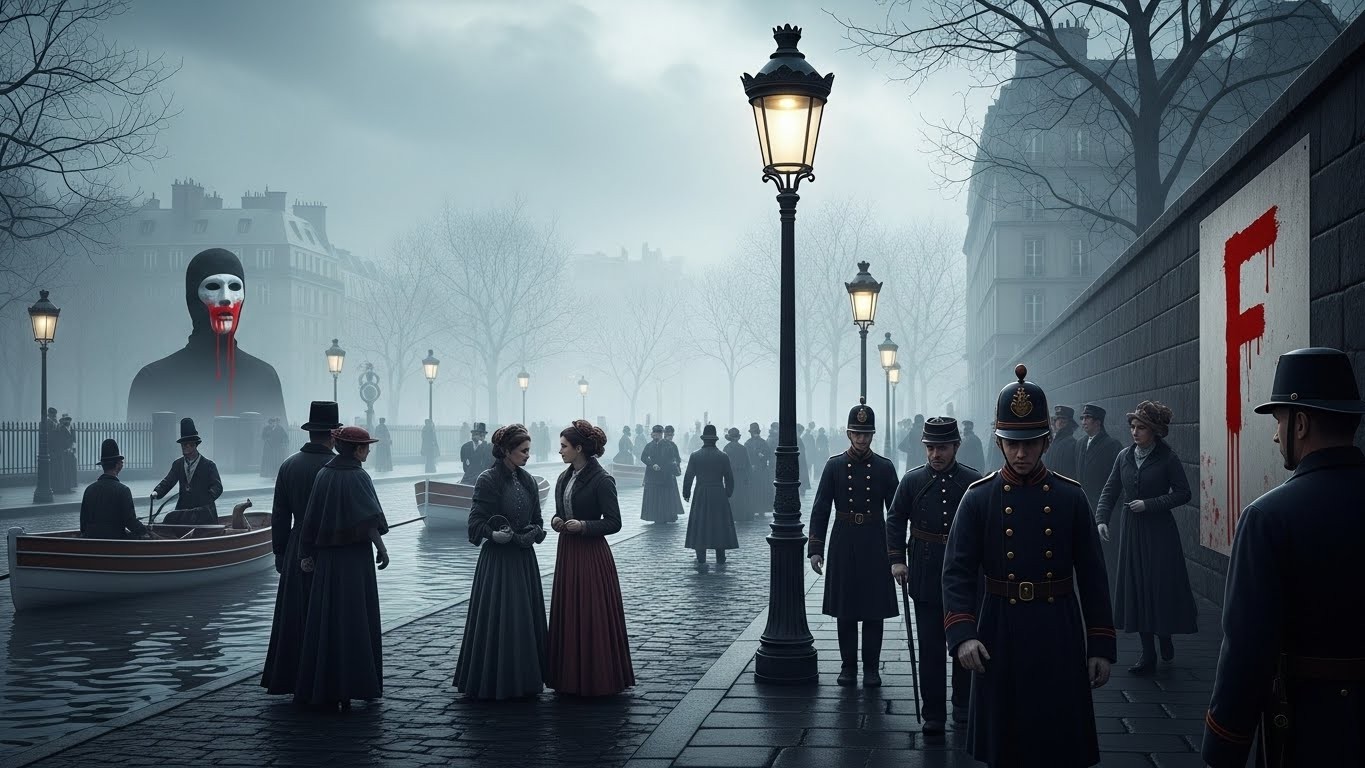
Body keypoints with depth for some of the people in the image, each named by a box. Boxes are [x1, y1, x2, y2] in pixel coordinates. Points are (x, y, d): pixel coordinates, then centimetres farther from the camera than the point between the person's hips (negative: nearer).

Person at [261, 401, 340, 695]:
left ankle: (286, 678, 19)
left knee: (293, 615, 12)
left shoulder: (288, 466, 1)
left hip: (297, 552, 4)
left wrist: (280, 553, 13)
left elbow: (279, 517, 5)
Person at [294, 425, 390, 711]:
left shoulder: (323, 475, 6)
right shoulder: (357, 476, -11)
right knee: (355, 619, 1)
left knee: (325, 619, 10)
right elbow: (369, 519, -20)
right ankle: (351, 686, 2)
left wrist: (307, 554, 9)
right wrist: (381, 547, -13)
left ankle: (321, 689, 15)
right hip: (355, 558, -6)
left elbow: (312, 520, 6)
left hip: (326, 560, 6)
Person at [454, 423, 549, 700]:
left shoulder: (527, 480, 9)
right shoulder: (488, 480, -10)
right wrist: (494, 534, -26)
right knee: (498, 620, -3)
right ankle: (494, 681, 6)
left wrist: (534, 532, -6)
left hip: (524, 560, 6)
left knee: (526, 619, 9)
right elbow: (476, 522, -11)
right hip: (497, 560, -6)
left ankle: (525, 677, 18)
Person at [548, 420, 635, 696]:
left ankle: (599, 680, 7)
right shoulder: (564, 477, 10)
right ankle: (569, 677, 18)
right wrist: (556, 521, -1)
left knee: (592, 617, -3)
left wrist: (583, 525, -22)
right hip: (567, 552, 8)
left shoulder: (601, 480, -13)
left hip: (592, 556, -8)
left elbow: (614, 523, -13)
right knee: (567, 615, 9)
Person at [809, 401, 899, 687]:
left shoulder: (885, 467, 1)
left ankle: (871, 668, 13)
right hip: (843, 545, 0)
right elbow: (820, 510, 0)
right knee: (845, 610, 6)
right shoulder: (834, 465, 1)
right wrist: (815, 549, -6)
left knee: (874, 610, 3)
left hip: (875, 545, 0)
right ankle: (848, 666, 16)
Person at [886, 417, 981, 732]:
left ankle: (963, 703, 30)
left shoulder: (974, 482, -3)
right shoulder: (912, 480, 0)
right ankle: (933, 713, 8)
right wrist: (896, 559, -3)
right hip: (926, 578, 0)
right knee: (930, 647, 1)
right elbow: (895, 520, 6)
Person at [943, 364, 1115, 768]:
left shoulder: (1070, 496, 0)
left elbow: (1092, 575, 3)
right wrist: (962, 634, -20)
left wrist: (1101, 645, 0)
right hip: (1000, 636, 0)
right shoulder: (979, 497, -3)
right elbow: (958, 572, -6)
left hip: (1059, 635, 1)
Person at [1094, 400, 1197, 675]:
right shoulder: (1124, 456, 5)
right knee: (1136, 589, 4)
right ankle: (1148, 654, 11)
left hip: (1159, 531, -4)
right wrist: (1102, 518, -6)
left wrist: (1149, 504, -14)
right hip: (1132, 530, 4)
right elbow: (1110, 490, 7)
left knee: (1161, 587, -2)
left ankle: (1166, 637, 23)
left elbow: (1183, 494, -6)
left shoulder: (1167, 458, -7)